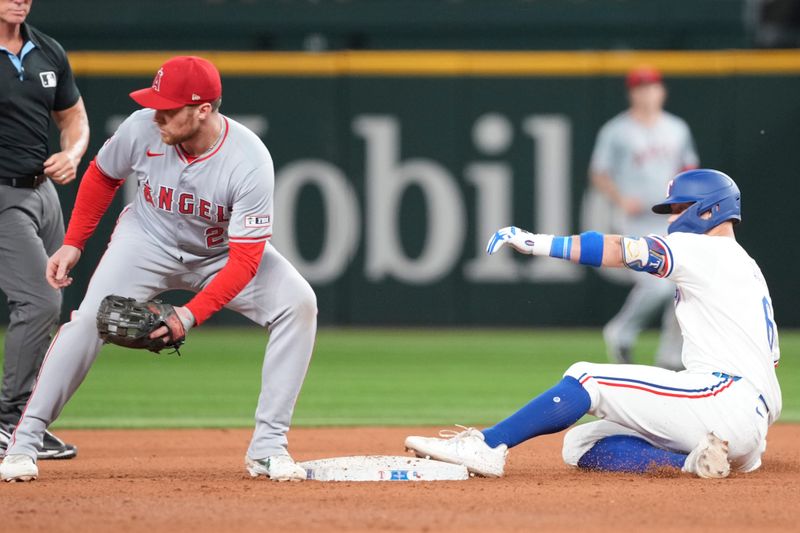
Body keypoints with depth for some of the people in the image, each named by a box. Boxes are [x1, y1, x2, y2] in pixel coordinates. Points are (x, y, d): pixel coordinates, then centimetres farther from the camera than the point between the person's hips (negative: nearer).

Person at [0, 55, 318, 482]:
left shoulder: (250, 163, -33)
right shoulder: (142, 129, -25)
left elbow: (245, 259, -31)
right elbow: (101, 176, -1)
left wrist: (191, 314, -40)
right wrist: (72, 244, -1)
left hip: (223, 251, -1)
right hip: (149, 239, 1)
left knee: (298, 303, -22)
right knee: (89, 317, -21)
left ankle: (268, 448, -16)